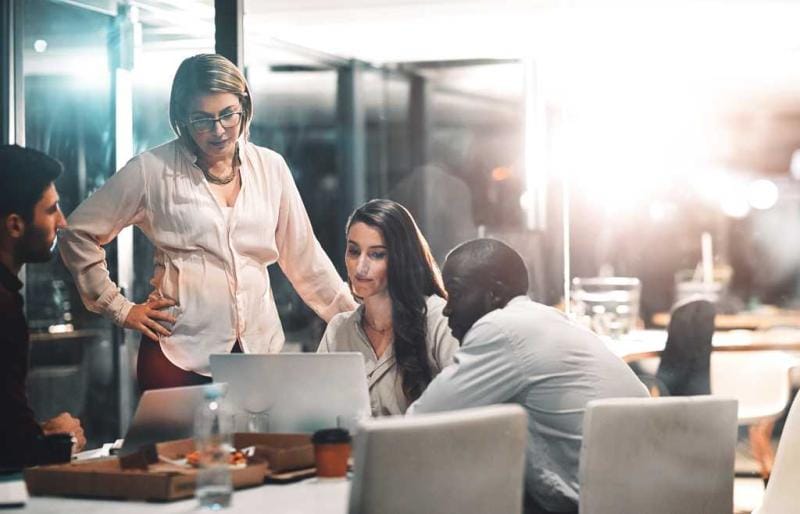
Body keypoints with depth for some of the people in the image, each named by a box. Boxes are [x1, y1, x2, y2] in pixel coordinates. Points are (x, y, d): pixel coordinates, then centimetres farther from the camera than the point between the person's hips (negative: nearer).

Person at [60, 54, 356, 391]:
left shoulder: (270, 168, 9)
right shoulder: (152, 170, -2)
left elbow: (304, 257, 15)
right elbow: (79, 234, 4)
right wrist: (120, 309, 1)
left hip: (258, 349, 3)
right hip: (178, 354, -3)